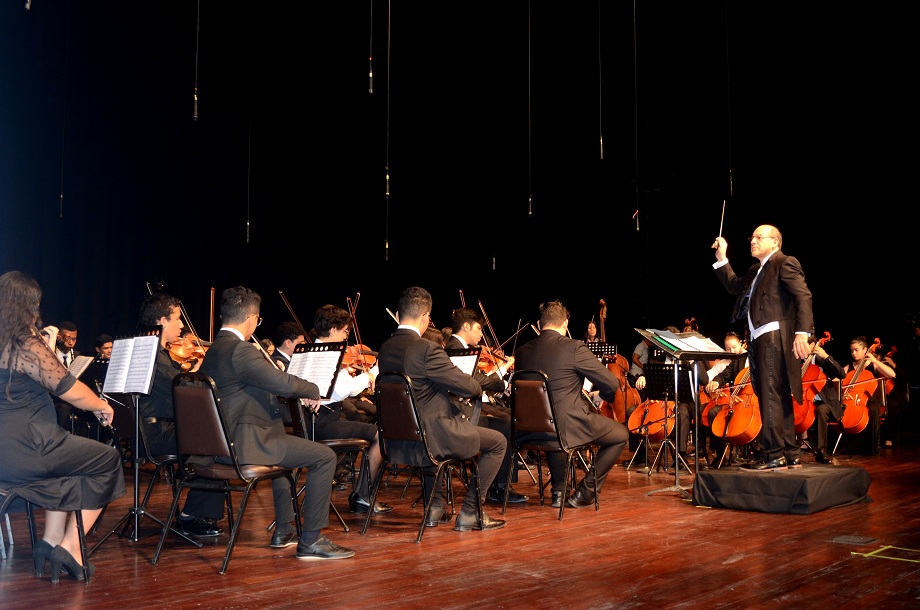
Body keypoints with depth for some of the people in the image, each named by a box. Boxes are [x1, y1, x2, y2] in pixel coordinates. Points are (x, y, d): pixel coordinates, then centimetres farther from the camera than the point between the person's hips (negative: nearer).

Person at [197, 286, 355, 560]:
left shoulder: (212, 351, 13)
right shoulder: (241, 350, -19)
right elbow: (283, 383, -24)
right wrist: (313, 390, -5)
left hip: (221, 442, 11)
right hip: (244, 442, -11)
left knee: (284, 443, 36)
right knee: (324, 456, -8)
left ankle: (283, 531, 38)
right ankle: (311, 540, -3)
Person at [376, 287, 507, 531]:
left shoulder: (384, 349, 4)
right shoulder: (427, 349, -20)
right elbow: (469, 387, -16)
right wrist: (479, 387, 7)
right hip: (430, 439, -8)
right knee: (498, 442, 8)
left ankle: (434, 509, 38)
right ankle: (470, 513, 10)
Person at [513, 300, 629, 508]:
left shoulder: (522, 352, 2)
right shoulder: (574, 347, -13)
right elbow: (612, 383, -10)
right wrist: (606, 394, 15)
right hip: (570, 426, -6)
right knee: (621, 434, 17)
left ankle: (558, 490, 35)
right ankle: (584, 492, 15)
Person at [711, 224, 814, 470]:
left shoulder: (785, 263, -5)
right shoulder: (756, 271, 22)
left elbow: (803, 296, -16)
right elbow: (733, 286, 28)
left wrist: (802, 332, -26)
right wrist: (722, 258, 21)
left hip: (774, 338, -10)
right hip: (759, 340, 10)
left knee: (770, 396, -11)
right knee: (780, 398, 12)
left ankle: (773, 455, -8)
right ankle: (790, 454, 18)